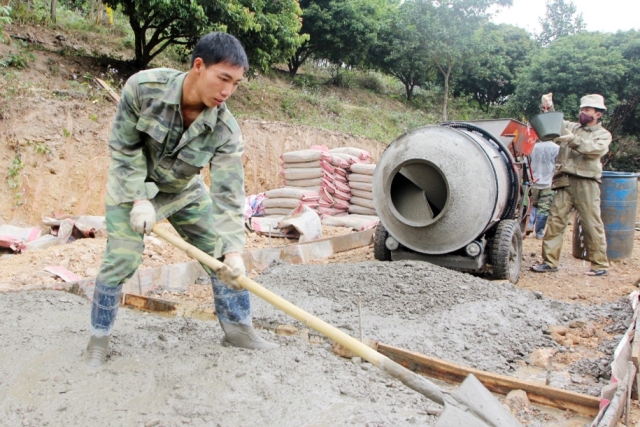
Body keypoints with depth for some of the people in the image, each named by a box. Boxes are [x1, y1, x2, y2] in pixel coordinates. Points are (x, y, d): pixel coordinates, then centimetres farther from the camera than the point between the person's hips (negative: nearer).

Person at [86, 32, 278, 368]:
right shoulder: (143, 87, -30)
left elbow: (228, 192, -29)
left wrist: (233, 249, -39)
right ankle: (99, 338, 11)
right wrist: (139, 199, -24)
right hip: (132, 187, -2)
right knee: (121, 259, -10)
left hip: (185, 191, 3)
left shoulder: (225, 129, -27)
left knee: (221, 254, 0)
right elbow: (123, 147, -18)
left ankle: (237, 327, 16)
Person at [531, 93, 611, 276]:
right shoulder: (571, 127, 21)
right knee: (555, 220, -1)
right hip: (565, 181, 3)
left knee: (592, 224, -2)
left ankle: (600, 264, 8)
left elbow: (596, 149, -9)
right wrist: (549, 107, 0)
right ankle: (550, 261, 2)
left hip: (586, 183, -3)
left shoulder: (603, 134, 11)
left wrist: (573, 140, -20)